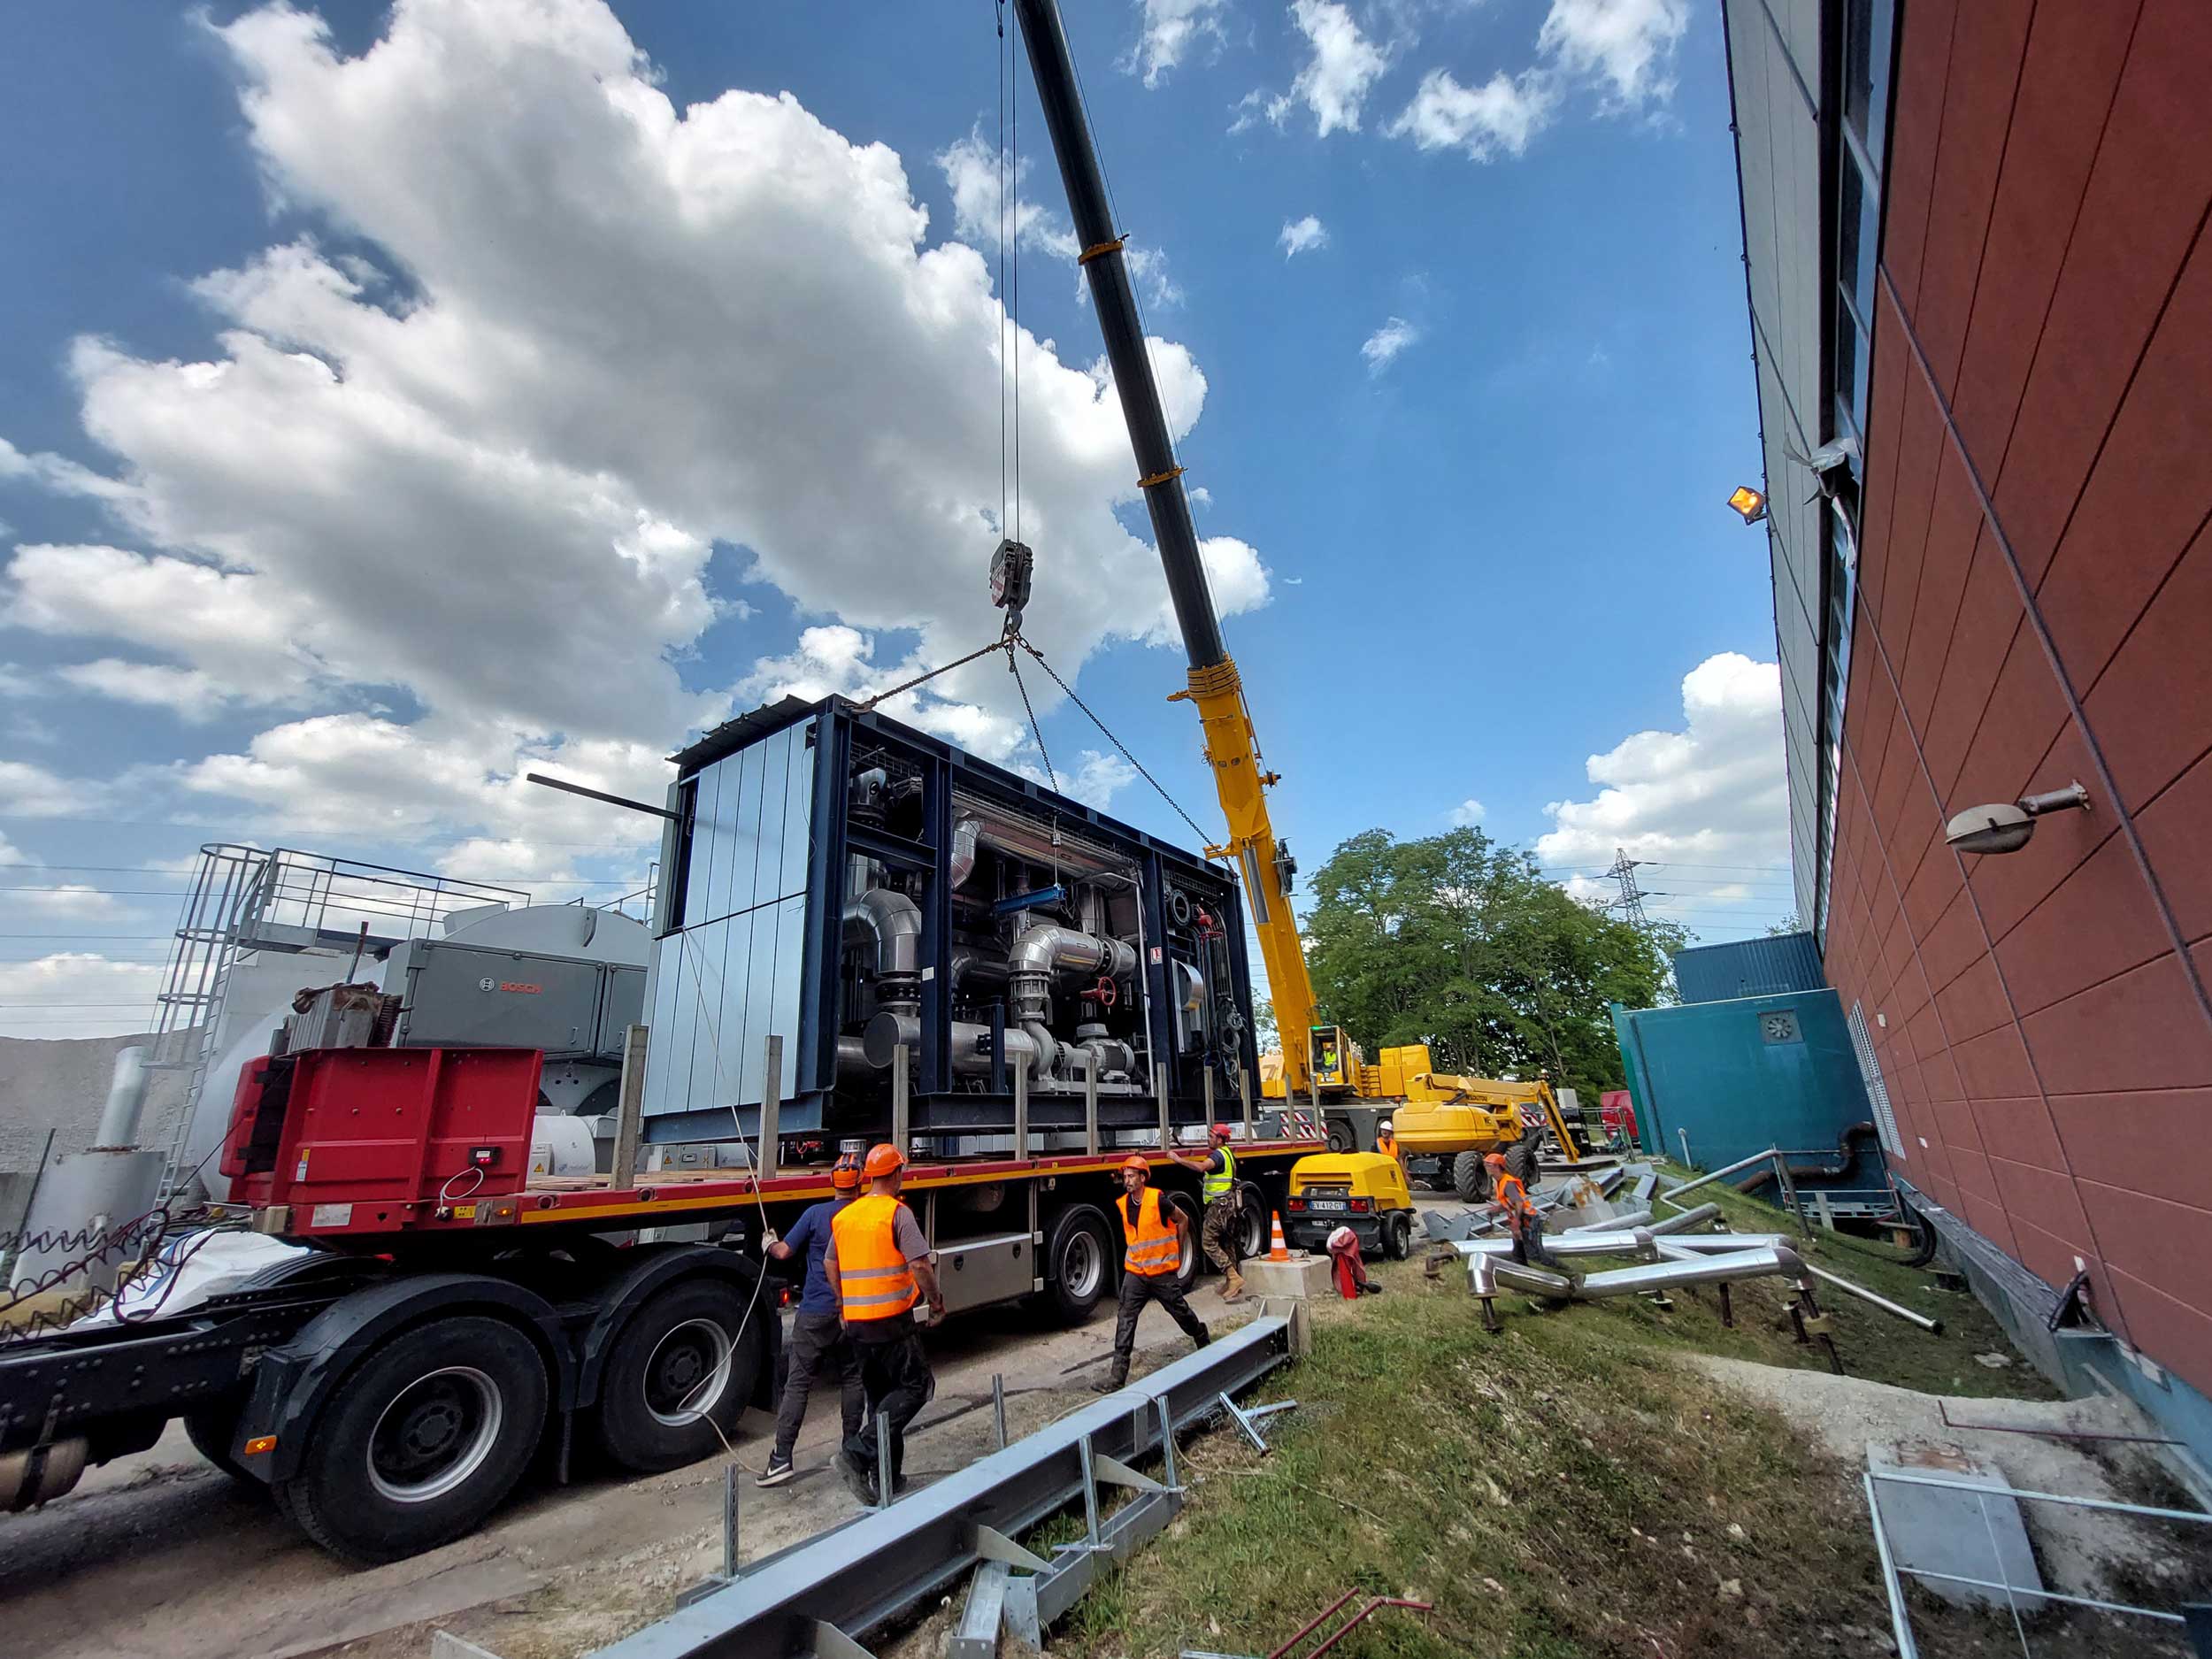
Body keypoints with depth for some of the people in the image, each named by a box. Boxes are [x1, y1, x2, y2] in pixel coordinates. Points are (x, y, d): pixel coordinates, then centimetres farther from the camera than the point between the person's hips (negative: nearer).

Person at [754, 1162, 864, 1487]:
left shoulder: (816, 1214, -9)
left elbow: (784, 1252, -5)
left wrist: (770, 1244, 16)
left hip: (816, 1313, -2)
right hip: (854, 1311, 2)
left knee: (798, 1383, 4)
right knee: (852, 1380, 15)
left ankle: (781, 1458, 2)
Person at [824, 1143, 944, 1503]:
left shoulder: (844, 1216, 9)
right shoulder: (897, 1213, -12)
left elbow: (829, 1264, 18)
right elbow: (919, 1264, -18)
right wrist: (936, 1300, -3)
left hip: (855, 1321, 8)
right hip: (892, 1318, -7)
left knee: (880, 1395, 19)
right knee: (916, 1386, 3)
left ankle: (887, 1479, 23)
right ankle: (859, 1453, -10)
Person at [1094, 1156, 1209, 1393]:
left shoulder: (1158, 1199, -19)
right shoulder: (1122, 1205, -2)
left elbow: (1182, 1221, -3)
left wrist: (1177, 1251, 5)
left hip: (1162, 1272, -4)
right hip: (1135, 1273, 4)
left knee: (1181, 1312, 13)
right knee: (1125, 1320, -6)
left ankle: (1203, 1338, 44)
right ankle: (1118, 1374, -3)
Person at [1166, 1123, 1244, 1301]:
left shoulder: (1219, 1154, -16)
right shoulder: (1227, 1154, 17)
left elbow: (1201, 1167, -34)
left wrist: (1179, 1159, -33)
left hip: (1219, 1205, -10)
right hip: (1229, 1204, 10)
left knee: (1209, 1242, -6)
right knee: (1228, 1243, 13)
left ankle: (1233, 1277, -11)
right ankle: (1234, 1288, 17)